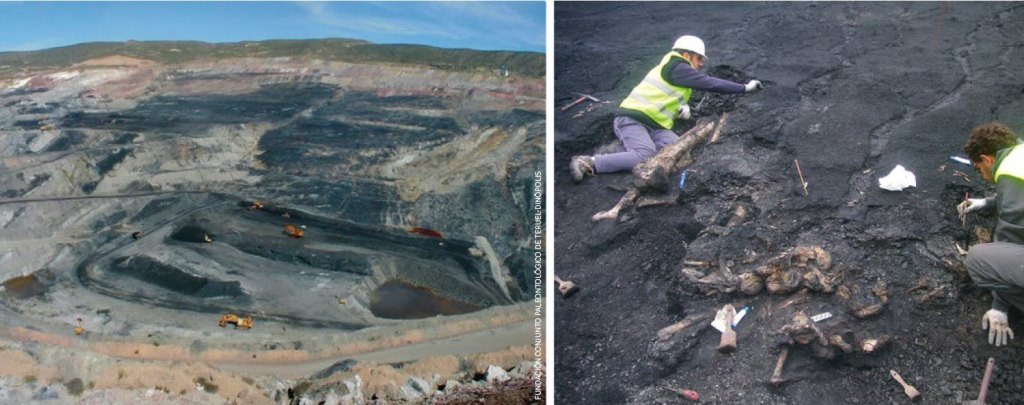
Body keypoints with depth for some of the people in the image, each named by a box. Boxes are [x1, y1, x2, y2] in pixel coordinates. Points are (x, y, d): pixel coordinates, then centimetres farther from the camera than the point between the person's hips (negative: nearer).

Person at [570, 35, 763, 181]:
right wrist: (744, 88, -2)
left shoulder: (673, 70, 23)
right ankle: (589, 163, -26)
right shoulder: (676, 67, -7)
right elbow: (710, 83, -9)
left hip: (653, 126, 9)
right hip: (631, 119, -9)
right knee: (645, 157, -31)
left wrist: (683, 106, 6)